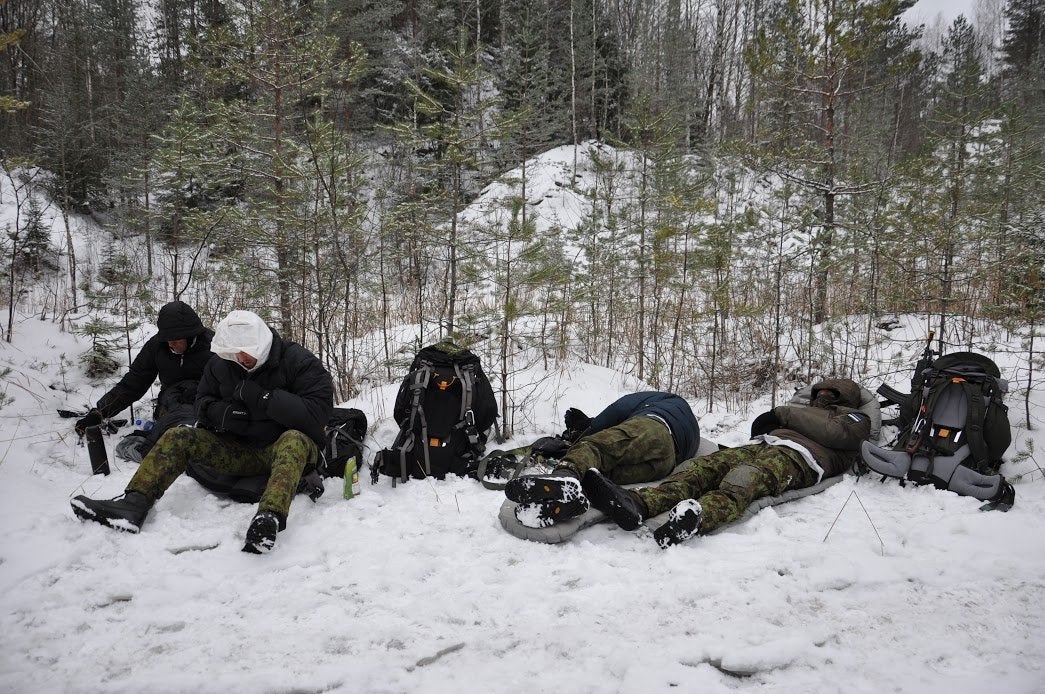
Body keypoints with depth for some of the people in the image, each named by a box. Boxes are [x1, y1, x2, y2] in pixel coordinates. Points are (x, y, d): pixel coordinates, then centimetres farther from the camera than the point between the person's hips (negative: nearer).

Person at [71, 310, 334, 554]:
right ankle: (133, 505, -28)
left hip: (280, 451, -5)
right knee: (179, 437, -9)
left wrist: (263, 398, -26)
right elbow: (203, 402, 14)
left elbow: (317, 413, -23)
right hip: (239, 451, 6)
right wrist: (221, 413, -10)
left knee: (295, 439, -40)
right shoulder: (221, 364, 3)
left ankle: (270, 516, -64)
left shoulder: (299, 362, -14)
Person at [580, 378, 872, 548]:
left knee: (744, 479, -39)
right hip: (762, 446, 5)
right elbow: (760, 426, 35)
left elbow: (836, 432, 3)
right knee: (707, 465, -26)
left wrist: (786, 414, 8)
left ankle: (697, 517, -70)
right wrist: (767, 422, 15)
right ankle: (638, 503, -50)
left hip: (797, 454, -5)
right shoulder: (809, 412, 47)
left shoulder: (853, 418, 29)